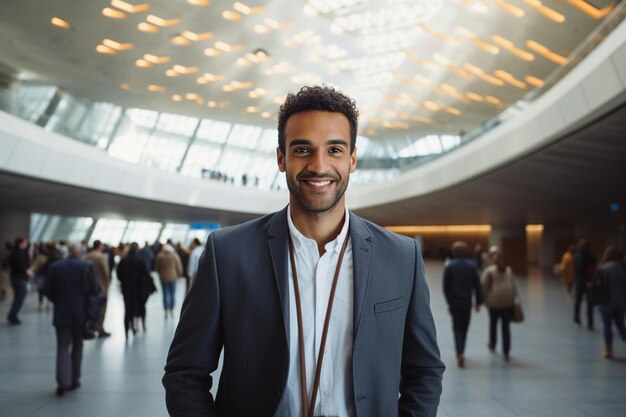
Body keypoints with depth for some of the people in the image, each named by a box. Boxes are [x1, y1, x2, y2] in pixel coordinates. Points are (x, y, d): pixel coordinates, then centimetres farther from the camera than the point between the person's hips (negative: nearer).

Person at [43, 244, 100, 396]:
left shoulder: (54, 267, -1)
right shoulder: (87, 266, -6)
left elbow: (47, 291, 1)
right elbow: (95, 289, -7)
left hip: (61, 313, 0)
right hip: (81, 313, 0)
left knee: (63, 346, 3)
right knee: (77, 345, 14)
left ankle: (63, 381, -11)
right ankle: (74, 380, 17)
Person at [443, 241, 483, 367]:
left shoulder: (450, 266, -7)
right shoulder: (472, 266, -1)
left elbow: (446, 286, -5)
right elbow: (477, 285, -1)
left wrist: (449, 300, 8)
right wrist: (478, 301, 5)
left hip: (454, 302, -2)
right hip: (467, 301, 2)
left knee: (457, 327, 2)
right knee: (464, 327, 15)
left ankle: (460, 353, -16)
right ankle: (460, 351, 25)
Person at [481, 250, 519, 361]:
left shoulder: (489, 271, -3)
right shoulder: (509, 270, 7)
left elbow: (484, 286, -3)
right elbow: (514, 286, 6)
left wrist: (484, 299, 7)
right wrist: (516, 299, 8)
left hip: (495, 301, -2)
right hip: (509, 302, 2)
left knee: (493, 323, 19)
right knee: (506, 326, 5)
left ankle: (492, 345, 36)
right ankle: (506, 352, 1)